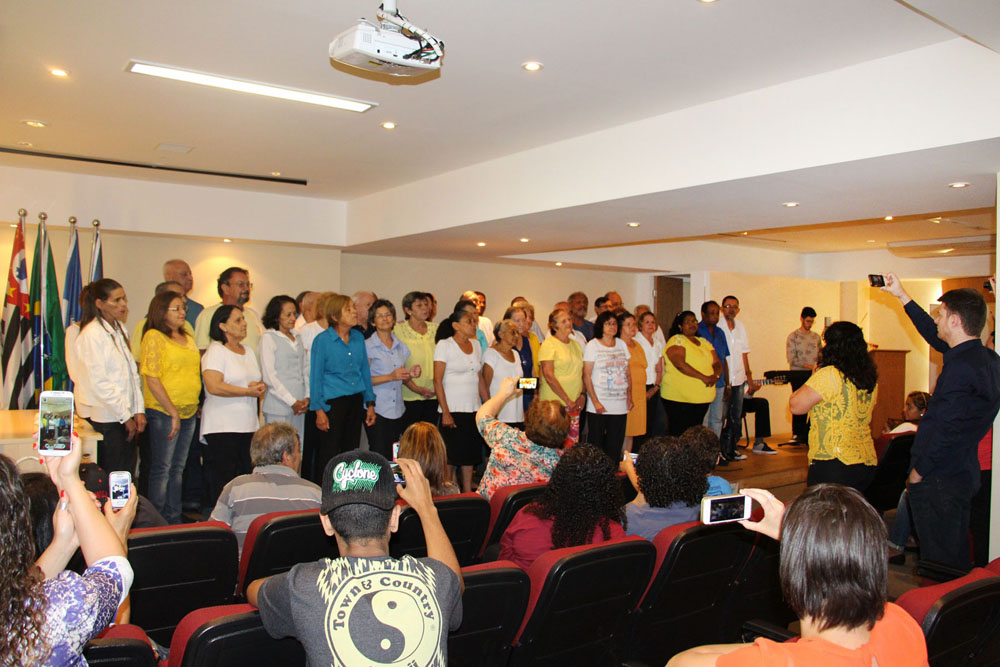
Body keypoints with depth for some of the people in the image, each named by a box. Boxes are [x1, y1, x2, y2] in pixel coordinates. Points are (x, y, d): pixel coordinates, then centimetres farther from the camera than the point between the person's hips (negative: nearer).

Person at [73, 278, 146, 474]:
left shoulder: (119, 330, 13)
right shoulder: (92, 335, -12)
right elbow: (98, 383, -15)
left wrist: (139, 410, 5)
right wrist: (125, 416, -11)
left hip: (125, 416, 7)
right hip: (104, 419, -7)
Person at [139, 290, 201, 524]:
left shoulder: (187, 338, 14)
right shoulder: (154, 337, -7)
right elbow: (152, 379, -13)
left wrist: (195, 407, 15)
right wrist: (172, 411, -15)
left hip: (189, 412, 7)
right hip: (163, 411, -7)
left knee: (178, 469, 12)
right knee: (162, 469, -1)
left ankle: (174, 520, 21)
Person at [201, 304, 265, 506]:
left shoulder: (248, 351, 18)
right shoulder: (215, 351, -6)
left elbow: (260, 382, 23)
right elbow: (214, 387, -19)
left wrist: (260, 387, -2)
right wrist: (248, 391, -13)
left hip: (249, 426, 7)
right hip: (221, 428, -7)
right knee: (222, 482, -6)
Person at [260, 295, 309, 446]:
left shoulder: (297, 337, 15)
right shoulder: (268, 337, -3)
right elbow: (269, 375, -8)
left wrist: (307, 397, 2)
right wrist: (292, 402, -9)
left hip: (300, 404, 6)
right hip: (278, 406, -6)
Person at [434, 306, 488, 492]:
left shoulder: (475, 345, 11)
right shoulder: (444, 345, -6)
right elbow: (437, 381, -10)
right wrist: (445, 412, -16)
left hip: (474, 409, 6)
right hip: (453, 409, -6)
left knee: (470, 453, 9)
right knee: (451, 456, -3)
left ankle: (467, 492, 18)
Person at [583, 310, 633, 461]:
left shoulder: (622, 344, 13)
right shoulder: (592, 345, -1)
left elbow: (627, 374, 17)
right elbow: (586, 376, -5)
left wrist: (629, 397, 6)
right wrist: (595, 401, -12)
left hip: (620, 405, 4)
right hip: (599, 405, -4)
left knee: (615, 446, 5)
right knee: (597, 443, 0)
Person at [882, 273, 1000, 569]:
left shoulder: (961, 368, -24)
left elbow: (945, 431, -24)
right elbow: (936, 337, 21)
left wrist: (918, 472, -12)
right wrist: (902, 296, 24)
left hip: (938, 480, -9)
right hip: (964, 475, 9)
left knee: (938, 557, 1)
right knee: (956, 553, 20)